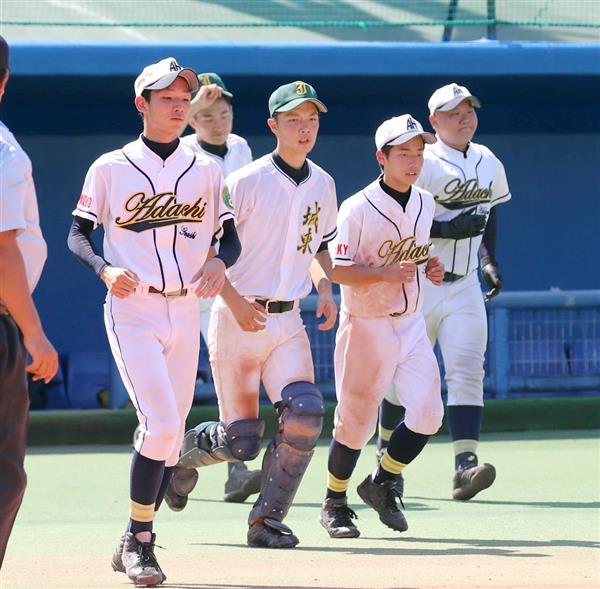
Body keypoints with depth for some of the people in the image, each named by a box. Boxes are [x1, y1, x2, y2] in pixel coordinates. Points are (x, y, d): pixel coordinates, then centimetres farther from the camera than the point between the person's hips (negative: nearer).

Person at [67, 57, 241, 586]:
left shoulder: (205, 171, 10)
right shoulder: (110, 169, 0)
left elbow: (230, 237, 12)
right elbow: (78, 235, 2)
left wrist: (221, 263, -11)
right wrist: (105, 269, -18)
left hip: (185, 312, 4)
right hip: (132, 310, -4)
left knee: (170, 433, 6)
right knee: (161, 423, -18)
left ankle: (135, 544, 19)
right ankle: (138, 539, -7)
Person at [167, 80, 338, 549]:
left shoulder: (322, 185, 8)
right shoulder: (246, 183, -11)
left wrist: (325, 289, 5)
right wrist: (235, 301, -19)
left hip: (288, 321, 5)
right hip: (237, 321, -5)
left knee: (305, 412, -20)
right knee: (241, 442, -6)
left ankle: (268, 519, -5)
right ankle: (182, 451, 31)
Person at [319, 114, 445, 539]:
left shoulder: (425, 204, 6)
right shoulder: (358, 209, -15)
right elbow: (337, 270, -17)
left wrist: (430, 269, 1)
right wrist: (387, 273, -29)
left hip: (411, 324, 5)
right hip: (367, 326, -5)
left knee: (428, 413, -7)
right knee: (356, 421, 1)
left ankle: (381, 486, 15)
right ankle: (335, 503, 22)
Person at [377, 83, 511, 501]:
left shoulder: (490, 165, 10)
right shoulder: (422, 165, -10)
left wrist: (490, 261, 14)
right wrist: (448, 228, -23)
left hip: (465, 287, 4)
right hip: (418, 284, -4)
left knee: (467, 372, -11)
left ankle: (465, 465, -21)